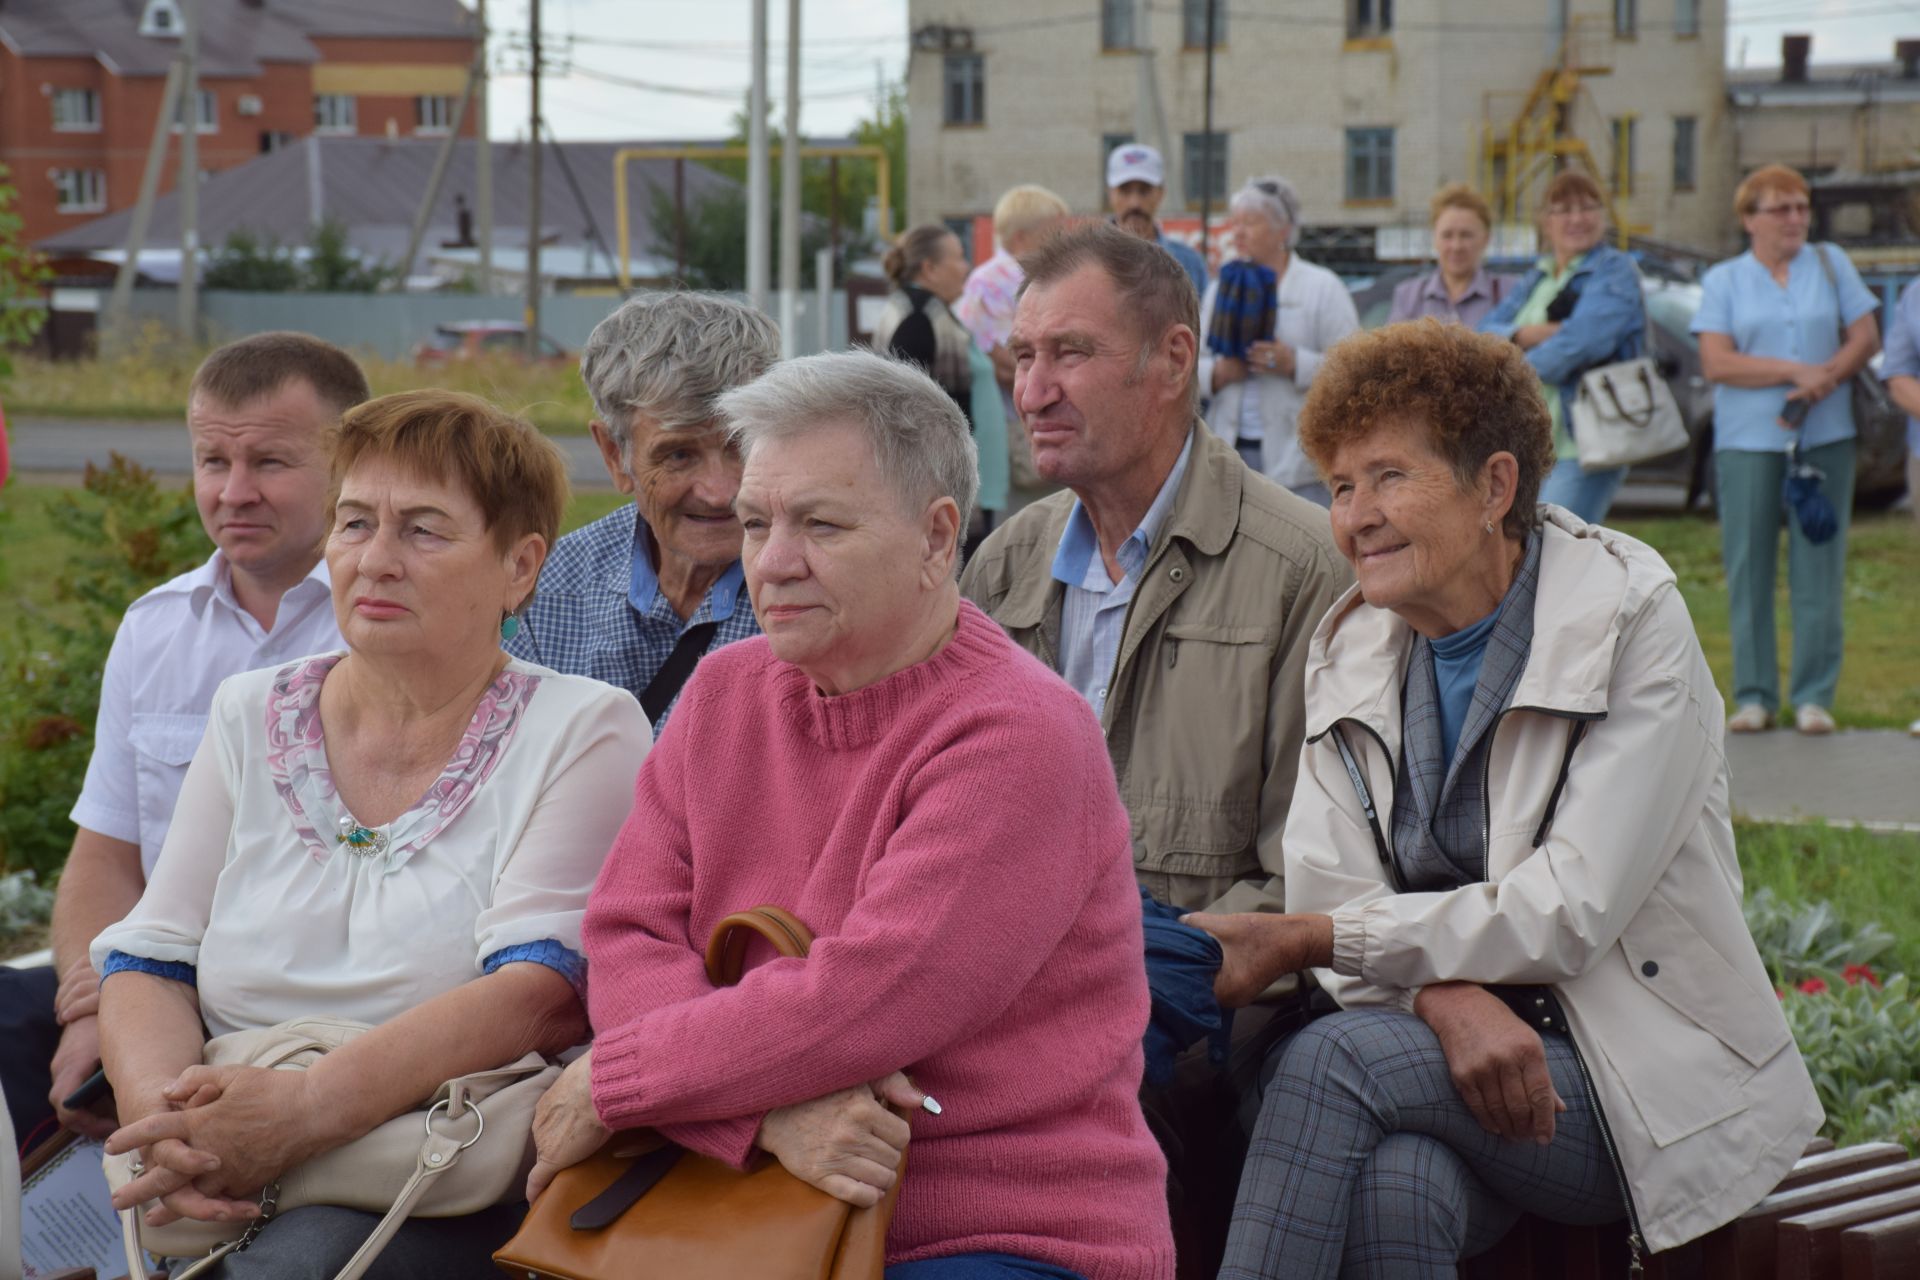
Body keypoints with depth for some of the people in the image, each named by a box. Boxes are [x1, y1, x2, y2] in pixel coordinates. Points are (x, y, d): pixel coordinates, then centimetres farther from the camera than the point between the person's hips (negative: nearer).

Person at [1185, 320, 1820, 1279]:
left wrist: (1298, 940, -20)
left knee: (1333, 1058, -30)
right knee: (1394, 1186, -34)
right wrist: (1446, 997, -23)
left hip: (1646, 1075, -3)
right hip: (1446, 1054, 4)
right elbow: (1329, 899, 0)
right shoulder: (1351, 652, 8)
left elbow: (1569, 914, -17)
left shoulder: (1630, 619, -9)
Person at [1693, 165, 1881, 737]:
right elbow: (1716, 363, -5)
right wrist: (1796, 372, -14)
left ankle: (1814, 695, 2)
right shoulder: (1723, 281, 6)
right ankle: (1754, 695, 3)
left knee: (1819, 565, -2)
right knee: (1748, 567, -3)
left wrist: (1826, 379, -11)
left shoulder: (1831, 265, 12)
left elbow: (1866, 337, 7)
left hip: (1825, 435, 1)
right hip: (1747, 438, -1)